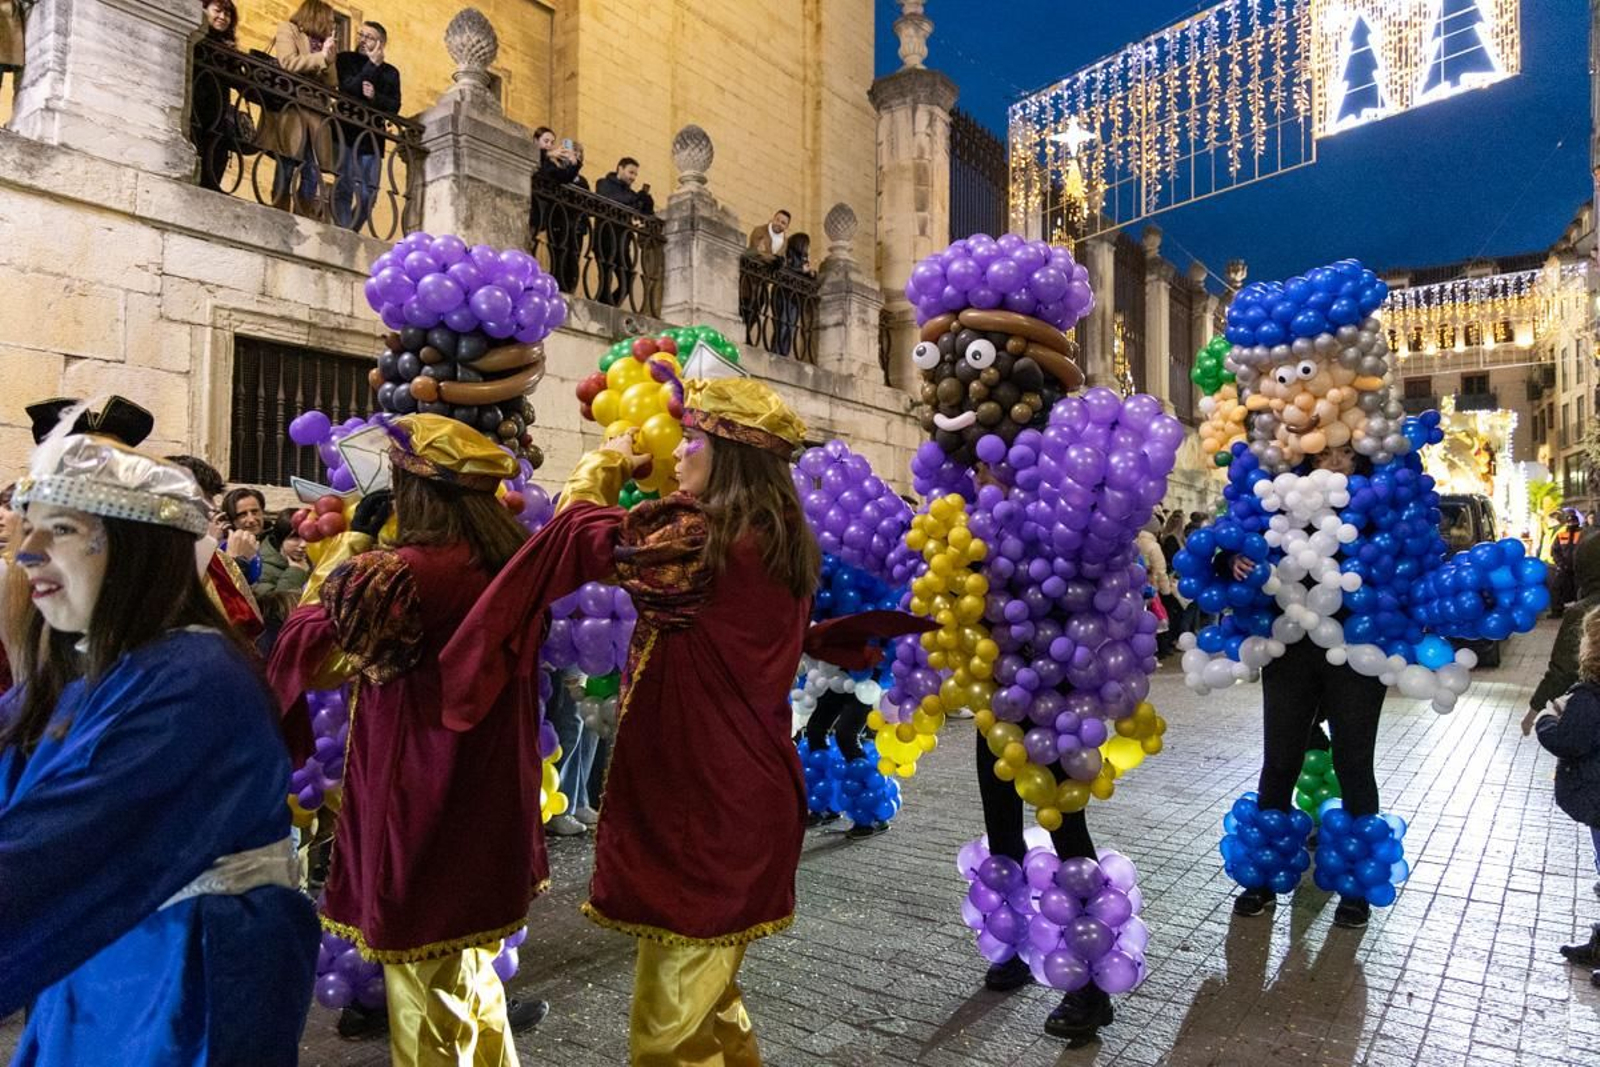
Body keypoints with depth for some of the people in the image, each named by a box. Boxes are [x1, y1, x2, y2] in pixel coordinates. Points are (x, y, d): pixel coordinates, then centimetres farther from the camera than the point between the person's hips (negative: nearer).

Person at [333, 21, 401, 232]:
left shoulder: (390, 72, 15)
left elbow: (394, 107, 5)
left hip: (372, 138, 3)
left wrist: (375, 97, -14)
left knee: (368, 196, -2)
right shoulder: (345, 60, 9)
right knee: (344, 189, -11)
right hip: (347, 134, -3)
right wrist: (372, 65, -7)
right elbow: (348, 89, -8)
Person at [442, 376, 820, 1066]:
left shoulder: (704, 538, -20)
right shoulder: (785, 541, 5)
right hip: (749, 791, 9)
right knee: (707, 995, 24)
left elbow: (584, 533, -10)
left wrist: (606, 464, 7)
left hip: (696, 799, -9)